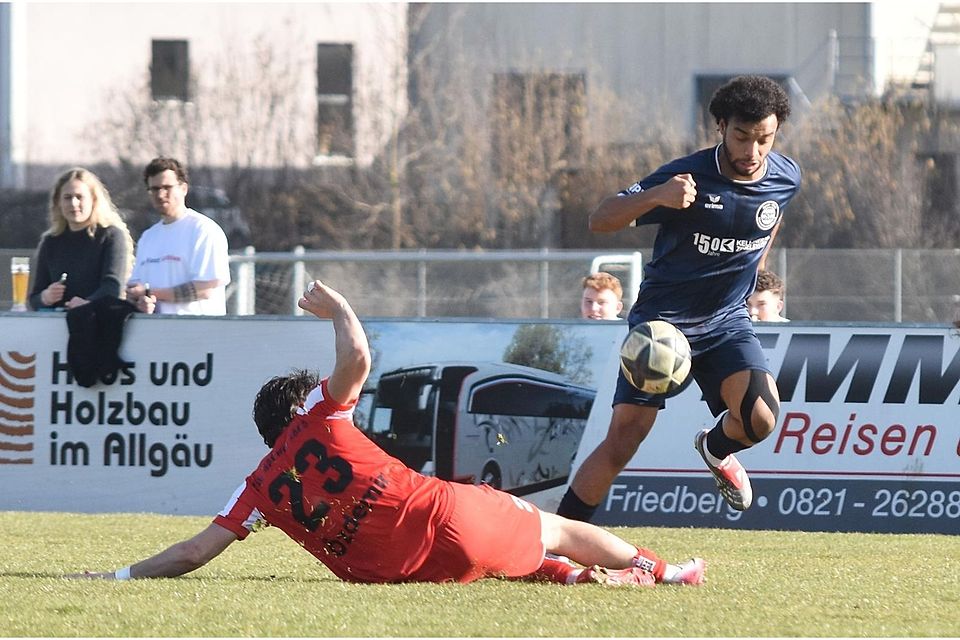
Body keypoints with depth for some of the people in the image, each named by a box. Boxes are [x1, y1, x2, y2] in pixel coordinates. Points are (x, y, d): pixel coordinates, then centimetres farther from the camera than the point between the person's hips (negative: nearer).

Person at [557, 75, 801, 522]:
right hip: (662, 320, -3)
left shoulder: (785, 178, -6)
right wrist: (656, 196, -42)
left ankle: (716, 449, 17)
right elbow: (599, 220, -26)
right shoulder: (689, 177, -21)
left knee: (760, 419, -20)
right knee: (622, 441, -13)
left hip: (727, 321, 3)